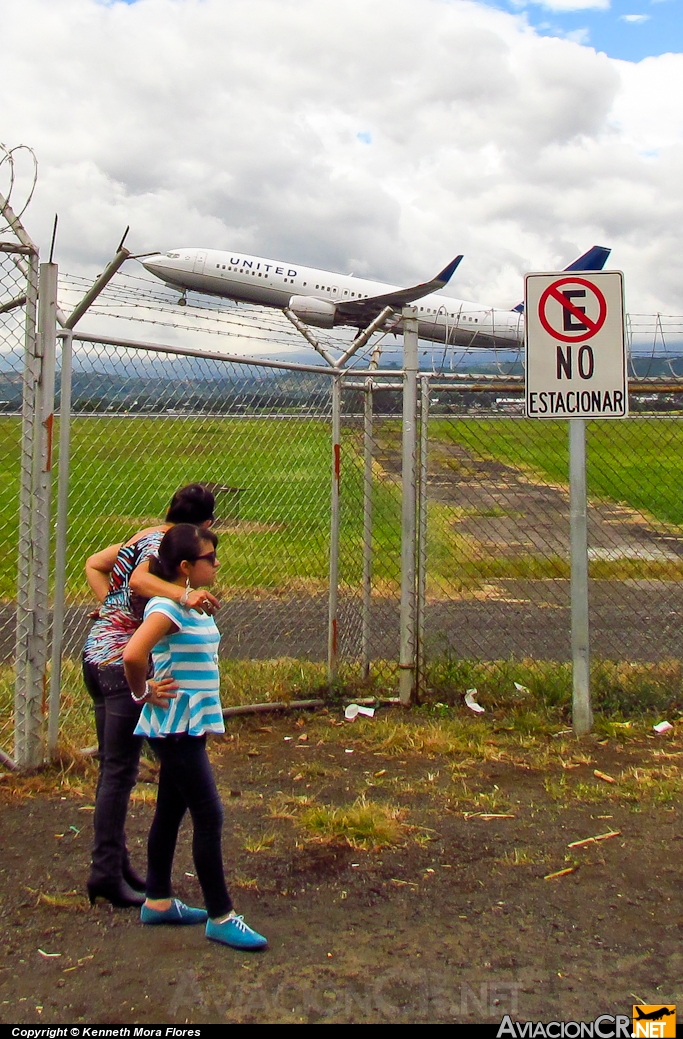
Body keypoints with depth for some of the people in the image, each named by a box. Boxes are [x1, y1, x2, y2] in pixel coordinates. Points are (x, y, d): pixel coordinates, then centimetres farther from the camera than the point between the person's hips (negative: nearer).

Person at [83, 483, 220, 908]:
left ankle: (115, 862, 26)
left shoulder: (145, 536, 12)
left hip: (97, 654, 10)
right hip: (122, 661, -10)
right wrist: (184, 596, -47)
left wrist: (112, 606, 9)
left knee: (113, 767, 16)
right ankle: (106, 873, 4)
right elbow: (139, 580, -33)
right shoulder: (161, 543, -13)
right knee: (120, 772, -2)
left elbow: (94, 565, 19)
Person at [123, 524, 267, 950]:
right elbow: (133, 655, -32)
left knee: (171, 811, 17)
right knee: (209, 816, -5)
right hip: (176, 727, -9)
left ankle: (158, 901, 30)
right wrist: (144, 694, -17)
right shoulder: (168, 606, -19)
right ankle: (221, 917, 5)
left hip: (189, 725, 9)